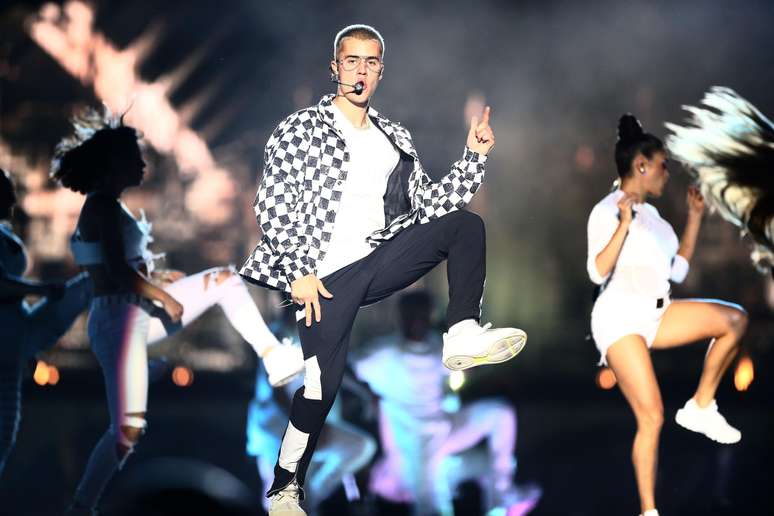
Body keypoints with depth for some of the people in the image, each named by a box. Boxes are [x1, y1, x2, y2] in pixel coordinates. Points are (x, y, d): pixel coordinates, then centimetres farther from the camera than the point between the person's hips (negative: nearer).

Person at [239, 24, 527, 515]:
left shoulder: (397, 138, 19)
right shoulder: (298, 130, 3)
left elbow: (430, 203, 16)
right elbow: (273, 207, -4)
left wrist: (474, 158, 4)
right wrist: (300, 274, -12)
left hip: (378, 261, 5)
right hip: (325, 274, -5)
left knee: (466, 222, -10)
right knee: (325, 378, -17)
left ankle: (463, 336, -22)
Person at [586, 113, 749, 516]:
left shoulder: (650, 214, 15)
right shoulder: (608, 211, -9)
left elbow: (678, 270, 20)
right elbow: (598, 272, -20)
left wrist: (694, 216, 19)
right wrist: (623, 225, -27)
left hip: (655, 315, 8)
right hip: (620, 320, -8)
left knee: (734, 319, -7)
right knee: (652, 418, -15)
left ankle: (701, 408, 2)